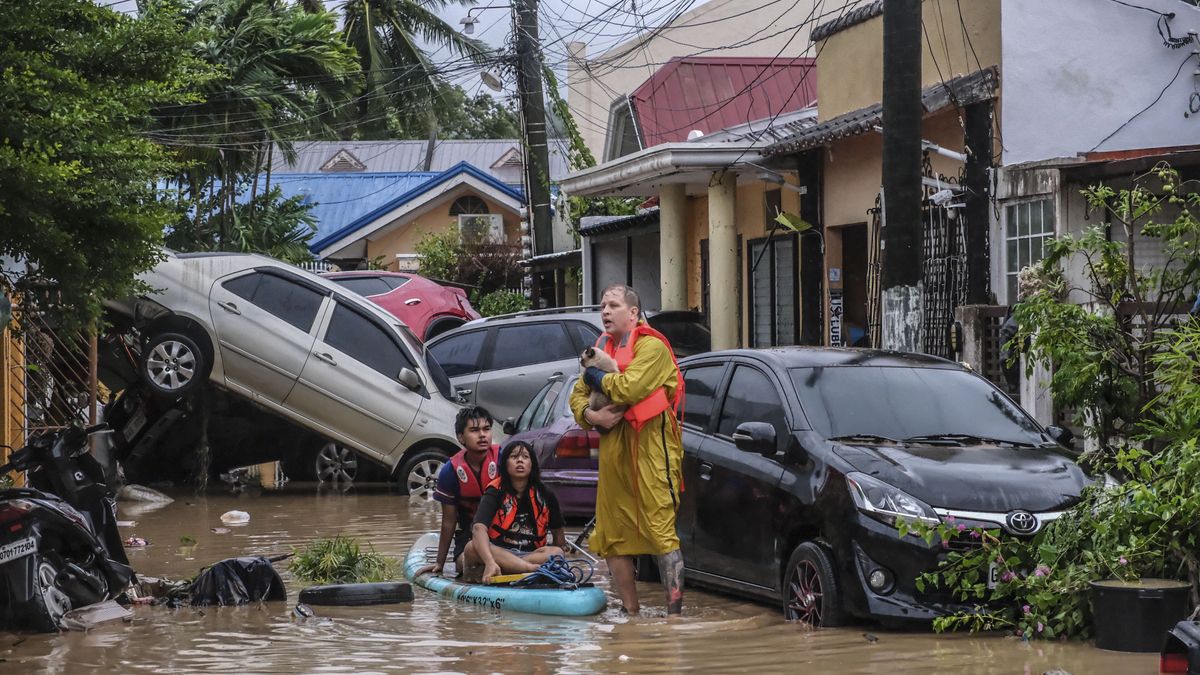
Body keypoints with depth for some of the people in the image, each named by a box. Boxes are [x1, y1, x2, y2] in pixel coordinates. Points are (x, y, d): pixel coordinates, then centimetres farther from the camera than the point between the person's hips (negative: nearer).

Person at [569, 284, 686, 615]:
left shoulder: (651, 346, -7)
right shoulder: (603, 347, 19)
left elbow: (629, 388, -22)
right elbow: (577, 395, 20)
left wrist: (597, 377, -3)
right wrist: (590, 415, -2)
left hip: (650, 448, -8)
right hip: (613, 449, 9)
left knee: (661, 531, -12)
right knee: (612, 536, 9)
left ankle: (675, 611, -13)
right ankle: (630, 612, 18)